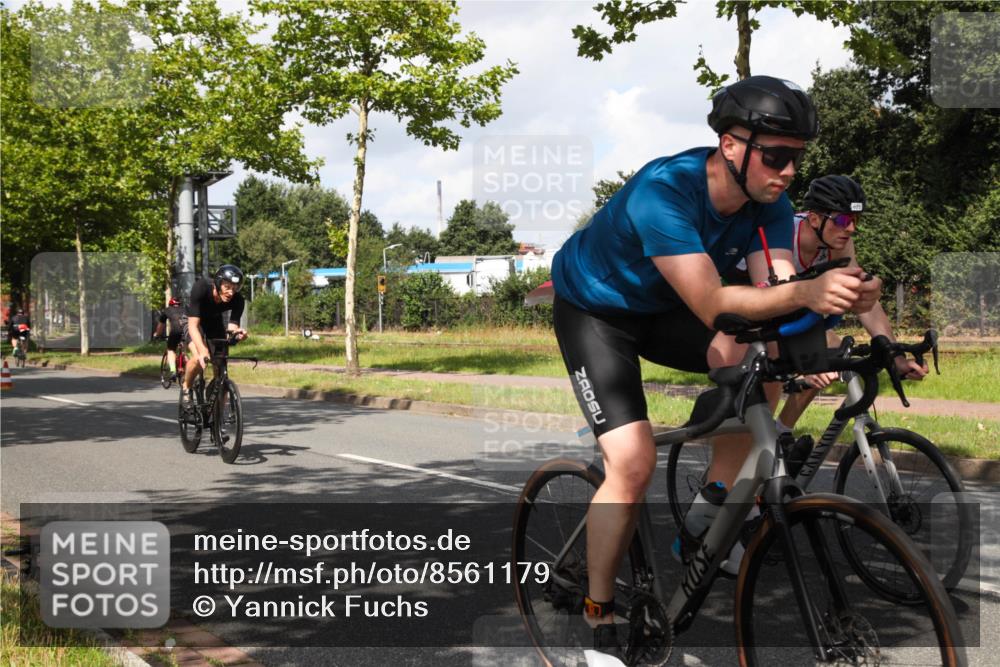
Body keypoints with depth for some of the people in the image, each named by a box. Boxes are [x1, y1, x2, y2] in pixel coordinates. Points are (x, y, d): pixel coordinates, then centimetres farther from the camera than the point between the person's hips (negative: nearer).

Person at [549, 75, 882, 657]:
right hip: (594, 307, -6)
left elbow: (775, 291, -26)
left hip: (662, 307, 6)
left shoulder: (768, 201, -16)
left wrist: (837, 299, -48)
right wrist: (805, 291, -58)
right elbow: (712, 306, -43)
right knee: (634, 463, -21)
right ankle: (599, 616, -2)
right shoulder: (663, 190, -36)